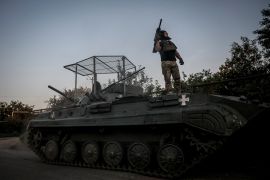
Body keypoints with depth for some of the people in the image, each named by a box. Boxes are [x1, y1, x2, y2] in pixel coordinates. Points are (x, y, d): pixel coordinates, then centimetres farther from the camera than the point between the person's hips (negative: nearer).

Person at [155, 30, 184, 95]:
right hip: (165, 63, -5)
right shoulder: (160, 43, 7)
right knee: (167, 79, -9)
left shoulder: (171, 43, 26)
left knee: (177, 78, -2)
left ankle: (179, 93, 1)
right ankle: (169, 93, -10)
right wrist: (158, 41, -12)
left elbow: (176, 52, 22)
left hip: (174, 62, 5)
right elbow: (157, 49, -15)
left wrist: (180, 59, 8)